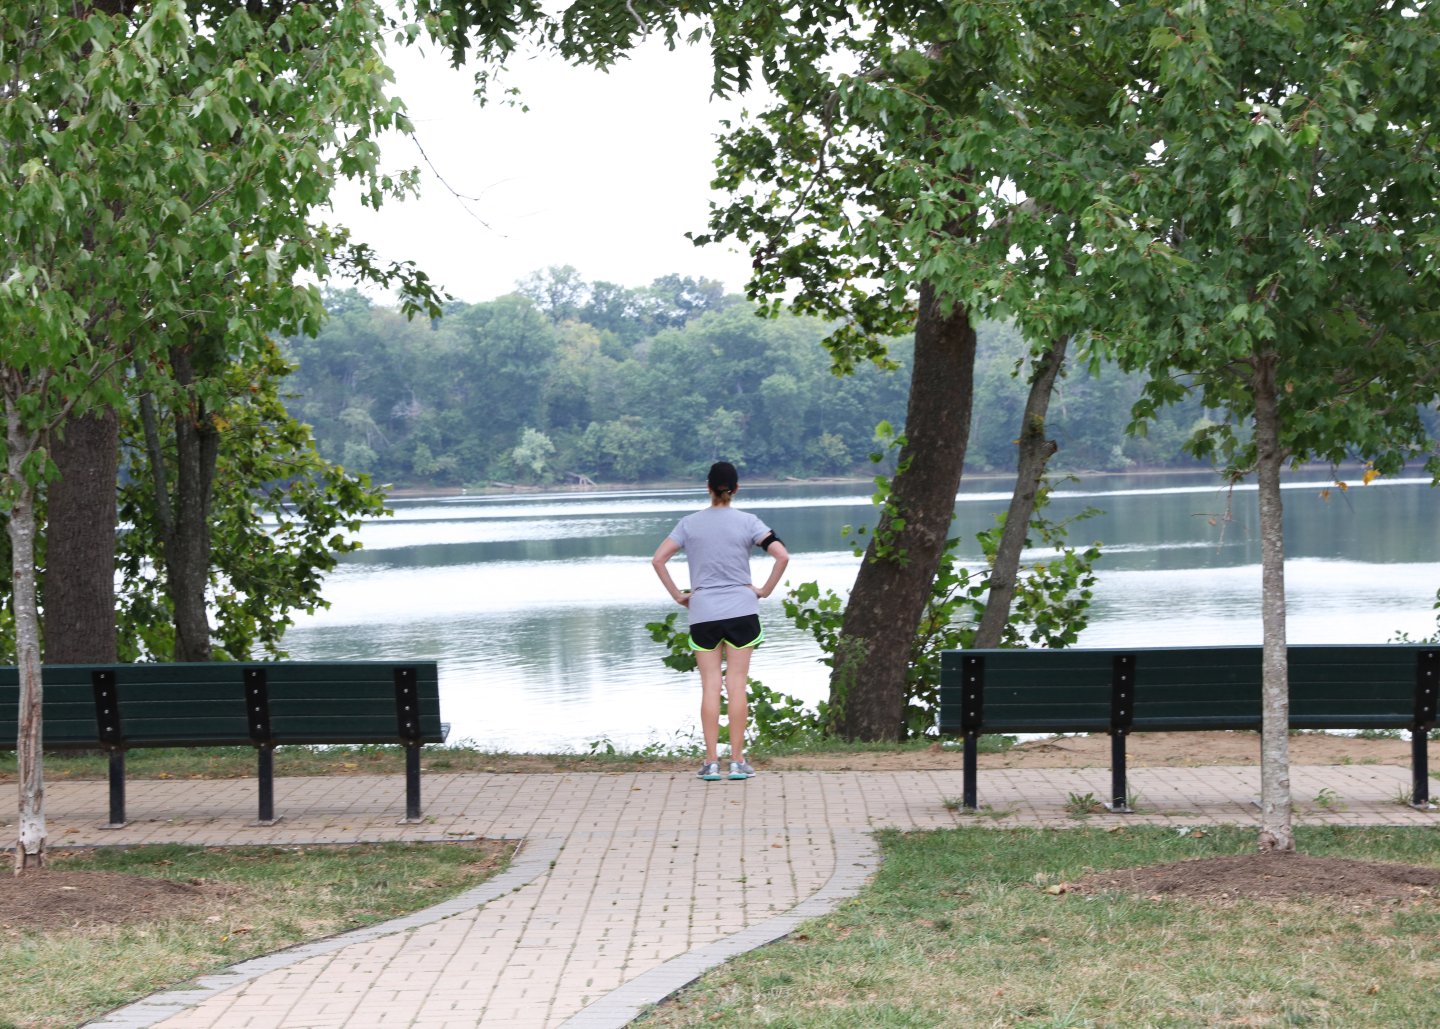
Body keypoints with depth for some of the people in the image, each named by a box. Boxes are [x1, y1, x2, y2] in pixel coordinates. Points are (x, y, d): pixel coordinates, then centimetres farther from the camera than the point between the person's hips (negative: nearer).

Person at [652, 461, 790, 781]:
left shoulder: (689, 524, 1)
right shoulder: (746, 522, -2)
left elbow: (658, 560, -5)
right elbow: (782, 555, -12)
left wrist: (678, 595, 2)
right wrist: (765, 590, -1)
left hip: (702, 614, 1)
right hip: (741, 611, -1)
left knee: (710, 686, 4)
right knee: (737, 685, 3)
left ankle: (711, 761, 2)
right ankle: (737, 761, 4)